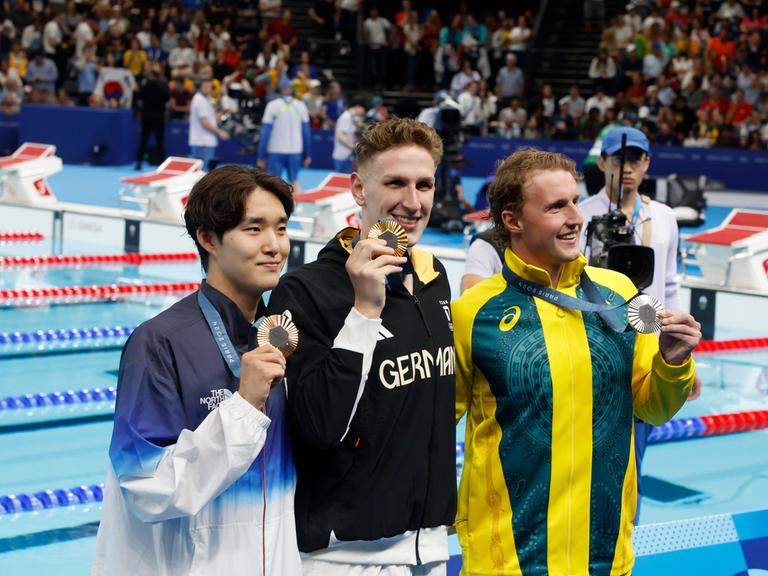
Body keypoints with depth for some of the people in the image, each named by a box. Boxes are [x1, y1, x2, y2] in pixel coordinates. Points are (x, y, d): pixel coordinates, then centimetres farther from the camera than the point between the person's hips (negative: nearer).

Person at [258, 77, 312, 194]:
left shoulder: (272, 106, -5)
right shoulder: (301, 106, 2)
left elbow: (265, 132, -5)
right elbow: (306, 132, 5)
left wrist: (261, 156, -2)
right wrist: (307, 154, 13)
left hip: (276, 151, -2)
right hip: (295, 150, 2)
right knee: (294, 181, 13)